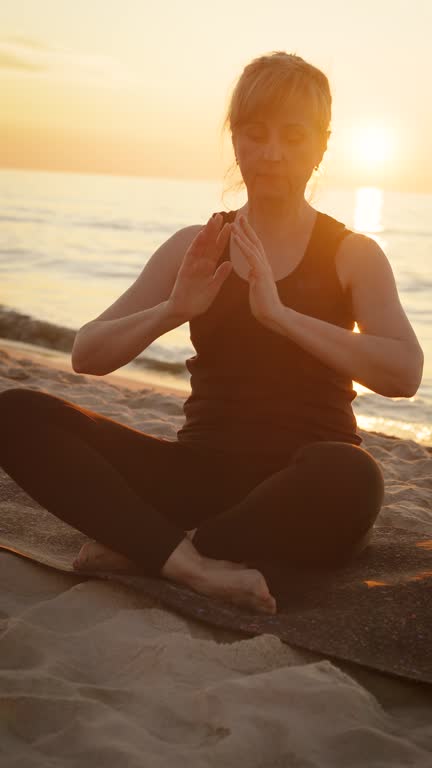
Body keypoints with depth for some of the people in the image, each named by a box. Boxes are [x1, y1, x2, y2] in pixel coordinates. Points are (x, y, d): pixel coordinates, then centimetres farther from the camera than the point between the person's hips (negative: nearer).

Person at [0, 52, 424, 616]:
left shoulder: (353, 255, 3)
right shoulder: (196, 247, 9)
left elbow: (404, 373, -16)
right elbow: (87, 355, 2)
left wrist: (280, 314, -25)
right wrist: (173, 310, -16)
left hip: (302, 490, -2)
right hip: (203, 474, 3)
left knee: (351, 477, -40)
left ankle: (139, 548, -21)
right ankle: (191, 564, -27)